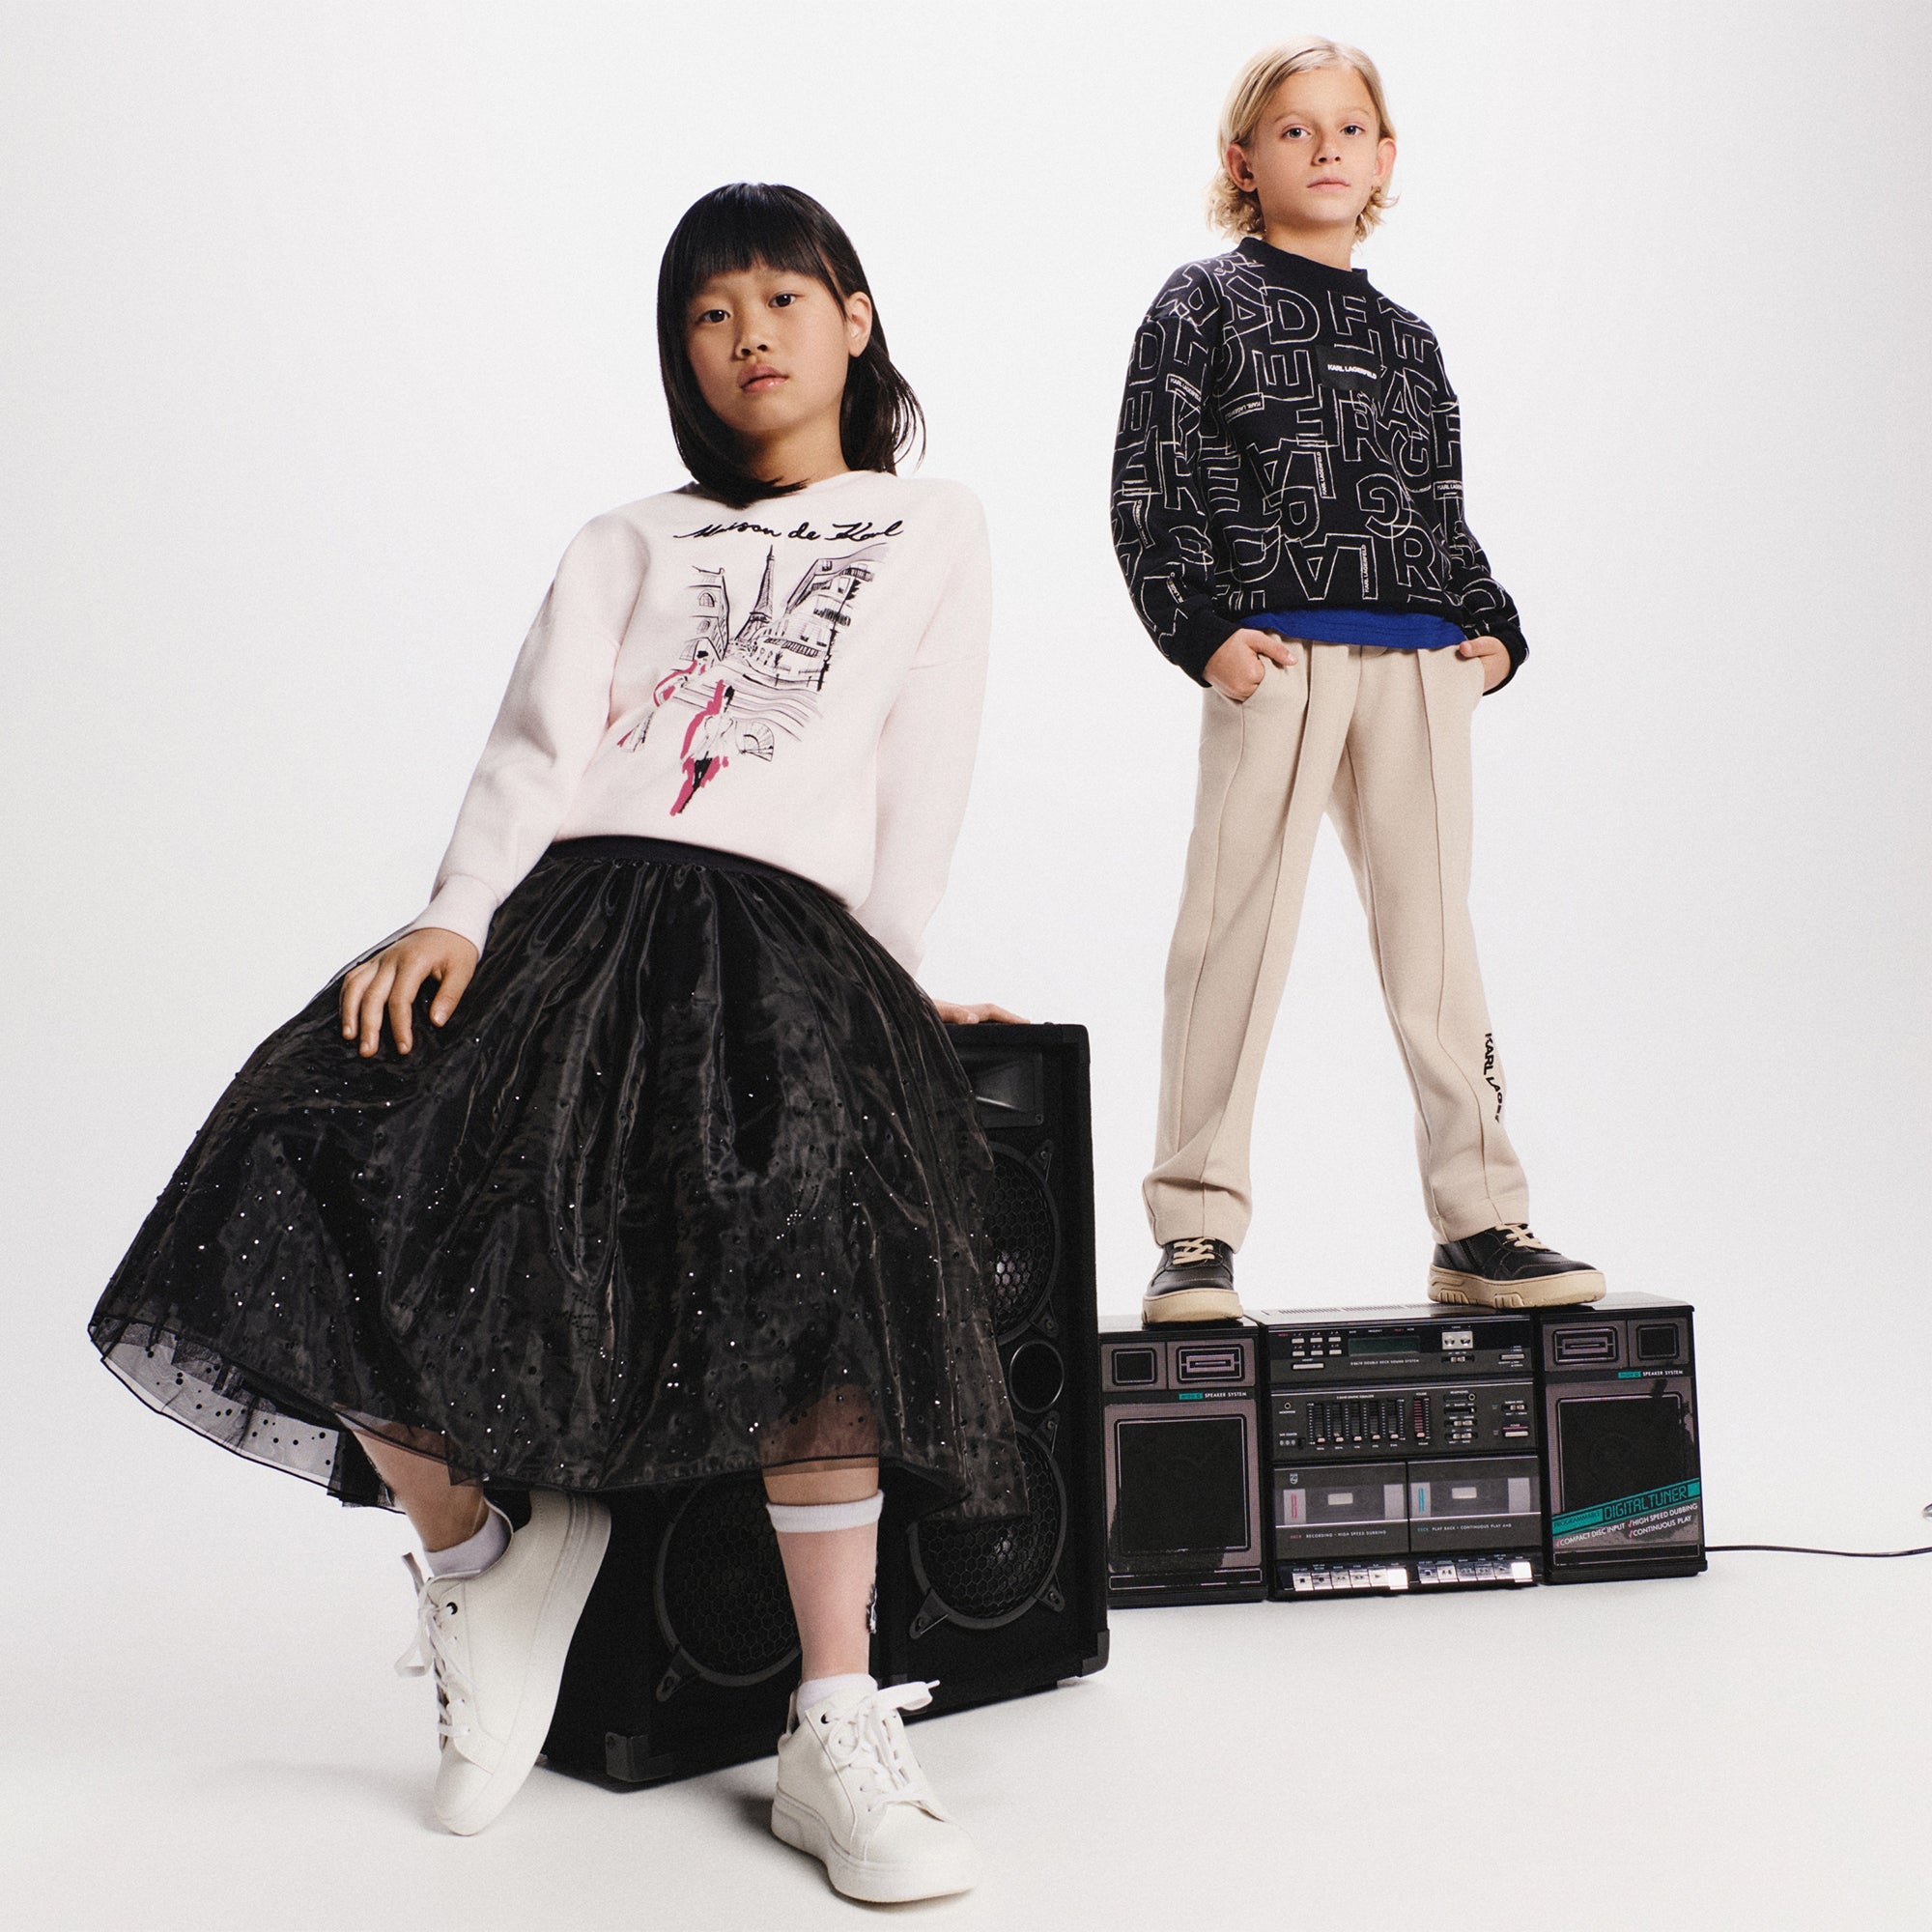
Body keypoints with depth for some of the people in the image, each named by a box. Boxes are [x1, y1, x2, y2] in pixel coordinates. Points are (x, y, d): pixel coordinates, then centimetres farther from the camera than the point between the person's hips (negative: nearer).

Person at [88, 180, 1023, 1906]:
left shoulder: (934, 532, 24)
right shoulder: (627, 545, 27)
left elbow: (923, 776, 12)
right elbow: (540, 746, 10)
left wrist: (880, 980, -2)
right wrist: (456, 915, -8)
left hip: (779, 925, -2)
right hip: (566, 905, 3)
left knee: (809, 1244, -34)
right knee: (323, 1186, -24)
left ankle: (838, 1735, -24)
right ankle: (480, 1571, -3)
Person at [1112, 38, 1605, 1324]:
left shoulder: (1407, 338, 22)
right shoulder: (1205, 305, 8)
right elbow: (1151, 492, 0)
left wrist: (1493, 632, 9)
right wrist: (1204, 630, -11)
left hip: (1421, 666, 5)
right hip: (1277, 655, -4)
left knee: (1436, 935, 5)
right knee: (1237, 932, -7)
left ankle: (1482, 1226, 10)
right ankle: (1198, 1231, 0)